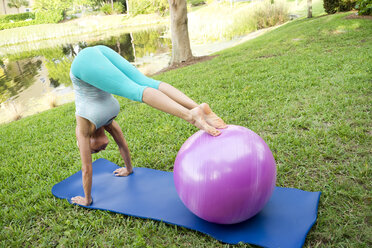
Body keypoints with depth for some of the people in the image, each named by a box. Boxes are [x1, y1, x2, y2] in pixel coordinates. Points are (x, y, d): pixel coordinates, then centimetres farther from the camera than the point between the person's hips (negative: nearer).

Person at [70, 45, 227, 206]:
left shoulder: (83, 131, 20)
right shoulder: (105, 122, 27)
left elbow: (87, 169, 22)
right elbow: (123, 144, 37)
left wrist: (87, 199, 33)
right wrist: (129, 168, 50)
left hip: (84, 64, -3)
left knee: (135, 90, -23)